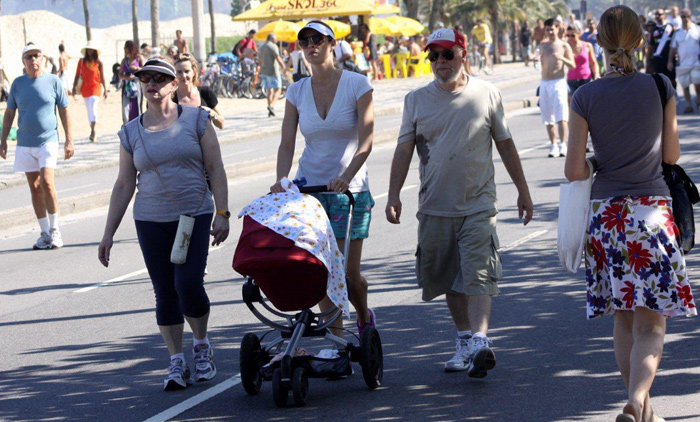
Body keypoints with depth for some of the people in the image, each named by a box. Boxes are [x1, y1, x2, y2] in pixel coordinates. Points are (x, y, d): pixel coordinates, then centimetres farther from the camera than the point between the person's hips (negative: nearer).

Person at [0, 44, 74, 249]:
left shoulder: (53, 81, 0)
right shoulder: (18, 83, 6)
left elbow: (64, 111, 4)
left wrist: (69, 140, 0)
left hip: (48, 141, -3)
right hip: (24, 144, 3)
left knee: (46, 182, -17)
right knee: (35, 188, 4)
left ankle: (55, 230, -4)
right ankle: (45, 233, 11)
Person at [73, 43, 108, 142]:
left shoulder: (98, 62, 1)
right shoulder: (81, 61, 5)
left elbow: (102, 77, 6)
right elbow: (77, 75, 9)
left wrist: (105, 89, 7)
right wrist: (74, 87, 3)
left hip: (95, 87, -3)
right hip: (85, 88, 3)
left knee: (92, 107, -20)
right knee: (89, 109, 9)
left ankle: (93, 130, -23)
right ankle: (92, 131, 17)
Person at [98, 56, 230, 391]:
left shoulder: (196, 120, 1)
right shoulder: (131, 133, 6)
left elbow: (215, 169, 1)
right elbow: (124, 185, 9)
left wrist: (222, 214, -8)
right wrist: (109, 234, 6)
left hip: (195, 216, -2)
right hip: (151, 222, 2)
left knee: (189, 283, -15)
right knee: (165, 293, 1)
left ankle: (202, 346, 9)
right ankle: (177, 363, 10)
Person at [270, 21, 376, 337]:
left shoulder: (356, 84, -6)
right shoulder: (297, 91, 3)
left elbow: (366, 140, -13)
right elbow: (287, 144, -2)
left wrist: (346, 177, -29)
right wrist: (281, 180, -20)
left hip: (349, 189, -2)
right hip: (309, 186, 3)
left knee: (348, 271, -1)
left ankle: (364, 318, 30)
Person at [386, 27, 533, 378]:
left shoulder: (486, 95, 3)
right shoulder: (417, 100, 6)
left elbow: (506, 145, 10)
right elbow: (404, 149, 4)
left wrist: (523, 191, 11)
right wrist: (394, 196, -6)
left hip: (478, 204, -3)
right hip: (435, 207, 3)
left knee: (477, 274, -15)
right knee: (448, 278, 9)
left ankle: (480, 341, -24)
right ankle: (464, 340, 21)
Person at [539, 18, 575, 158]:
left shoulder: (564, 46, 0)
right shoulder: (542, 45, 14)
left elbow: (573, 65, -5)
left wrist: (562, 58, -21)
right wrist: (541, 58, 3)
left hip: (558, 82, -5)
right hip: (544, 83, 5)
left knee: (561, 116, -14)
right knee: (547, 117, 5)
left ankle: (563, 145, -18)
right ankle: (553, 146, 11)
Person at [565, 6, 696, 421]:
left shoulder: (586, 97, -3)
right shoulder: (660, 87, -5)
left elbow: (573, 171, -4)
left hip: (606, 213, 2)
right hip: (653, 210, -2)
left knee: (624, 321, 15)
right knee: (651, 327, -2)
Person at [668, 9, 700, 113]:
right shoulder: (677, 33, 7)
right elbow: (673, 48, 11)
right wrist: (670, 61, 4)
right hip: (682, 63, 2)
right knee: (685, 85, 3)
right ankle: (688, 105, 11)